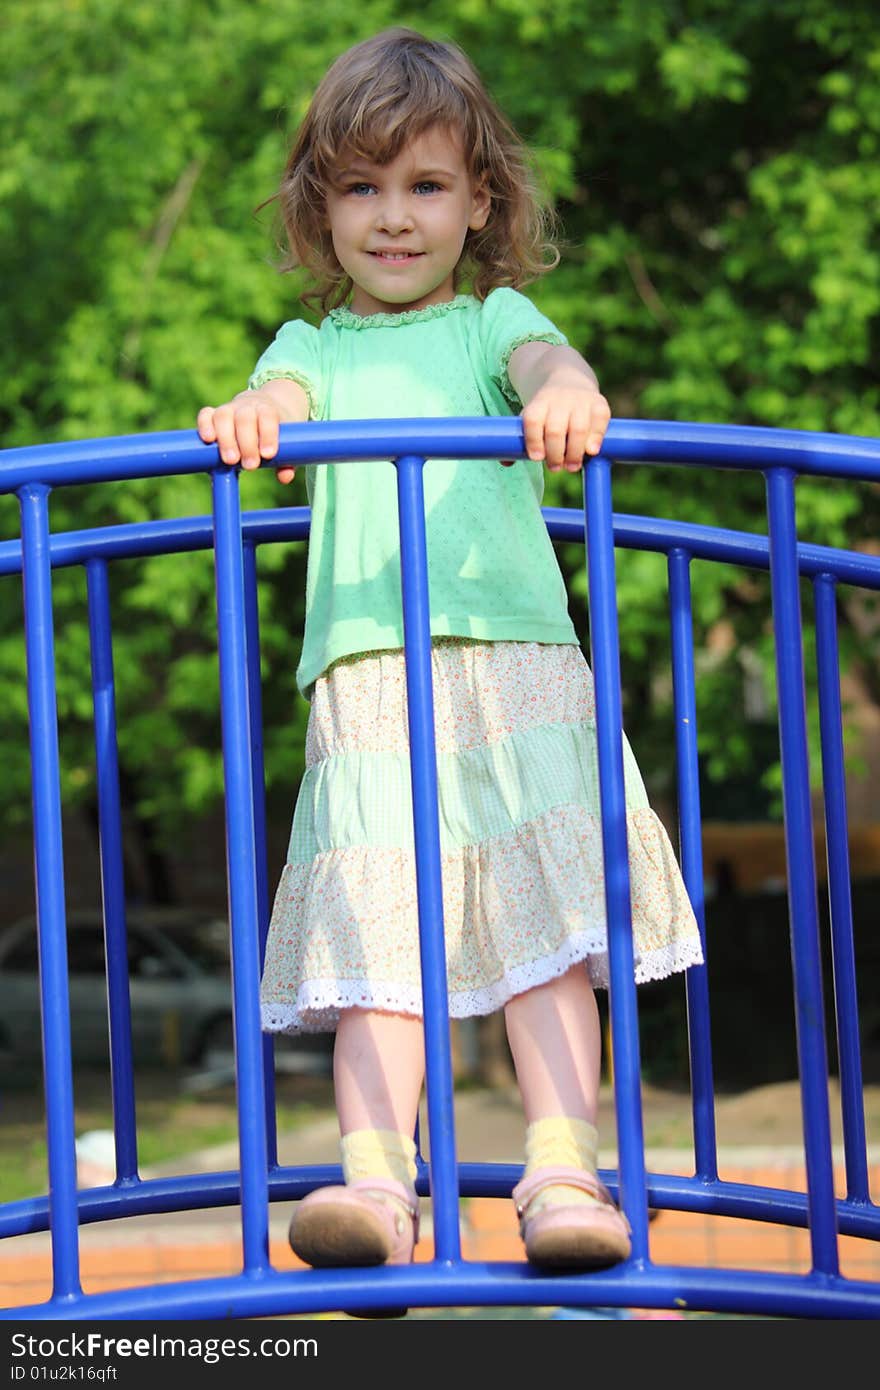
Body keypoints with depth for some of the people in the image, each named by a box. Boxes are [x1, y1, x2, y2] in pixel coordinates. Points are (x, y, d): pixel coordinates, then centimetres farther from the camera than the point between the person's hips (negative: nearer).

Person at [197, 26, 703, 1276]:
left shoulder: (492, 320, 17)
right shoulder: (314, 345, 22)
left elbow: (541, 357, -6)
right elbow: (285, 394, 0)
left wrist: (566, 390, -32)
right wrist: (247, 416, -27)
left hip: (519, 665, -1)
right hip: (367, 675, 1)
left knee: (548, 918, -10)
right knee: (381, 928, -10)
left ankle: (563, 1174, -14)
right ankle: (373, 1177, -19)